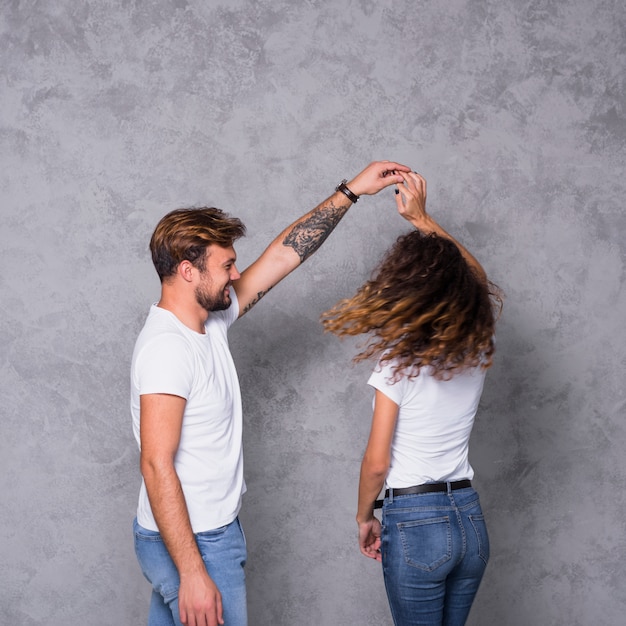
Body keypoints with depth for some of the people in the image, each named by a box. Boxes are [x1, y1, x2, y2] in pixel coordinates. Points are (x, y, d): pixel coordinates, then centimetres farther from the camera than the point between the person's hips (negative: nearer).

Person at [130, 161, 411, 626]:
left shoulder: (211, 319, 4)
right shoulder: (167, 347, -23)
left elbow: (283, 256, 10)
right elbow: (156, 466, -27)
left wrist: (351, 191, 8)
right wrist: (193, 573, -29)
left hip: (210, 531, 9)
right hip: (193, 546, -9)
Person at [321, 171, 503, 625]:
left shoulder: (398, 362, -15)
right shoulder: (478, 348, -1)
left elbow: (377, 462, -13)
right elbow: (476, 275, 19)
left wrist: (364, 518, 4)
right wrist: (422, 218, 21)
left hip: (415, 521, -5)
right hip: (471, 519, 5)